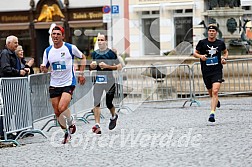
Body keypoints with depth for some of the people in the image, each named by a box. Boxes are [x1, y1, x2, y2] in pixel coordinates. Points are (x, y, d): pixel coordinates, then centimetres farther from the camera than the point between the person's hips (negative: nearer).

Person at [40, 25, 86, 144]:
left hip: (68, 83, -4)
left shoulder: (70, 48, -6)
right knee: (57, 113, 5)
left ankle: (71, 123, 7)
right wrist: (43, 68, -13)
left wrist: (81, 73, 3)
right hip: (54, 84, 4)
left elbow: (83, 57, 10)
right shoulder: (48, 51, 3)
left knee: (62, 108, -22)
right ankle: (67, 132, 25)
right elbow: (45, 69, 11)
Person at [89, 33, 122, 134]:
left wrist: (107, 66, -17)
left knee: (109, 103, 3)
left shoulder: (111, 53, -5)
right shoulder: (94, 54, 10)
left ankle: (114, 116, 35)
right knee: (96, 103, -9)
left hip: (109, 81, -3)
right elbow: (91, 67, 22)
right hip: (98, 80, 4)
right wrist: (92, 66, -3)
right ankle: (97, 125, -10)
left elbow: (119, 66, -6)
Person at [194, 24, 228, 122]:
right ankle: (216, 101, 50)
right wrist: (200, 56, -13)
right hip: (206, 72, 1)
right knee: (210, 93, 14)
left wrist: (224, 58, 3)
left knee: (215, 91, -18)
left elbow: (225, 52, 23)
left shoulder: (220, 43, 4)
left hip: (217, 71, -1)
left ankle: (212, 113, -23)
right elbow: (195, 53, 8)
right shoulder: (202, 42, 0)